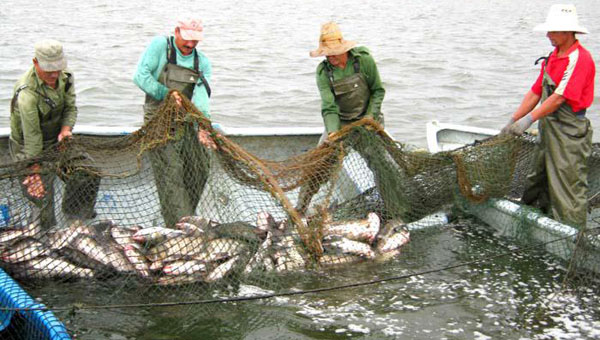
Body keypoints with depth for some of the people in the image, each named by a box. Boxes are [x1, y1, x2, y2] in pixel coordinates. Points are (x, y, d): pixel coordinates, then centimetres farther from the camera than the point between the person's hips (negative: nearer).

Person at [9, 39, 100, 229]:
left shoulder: (64, 78, -10)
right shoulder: (27, 92, -33)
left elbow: (70, 108, -2)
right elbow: (32, 135, -31)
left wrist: (66, 129, -24)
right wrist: (35, 170, -28)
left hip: (57, 141, 7)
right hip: (29, 148, -7)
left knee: (90, 175, 6)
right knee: (42, 198, -8)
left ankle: (74, 212, 30)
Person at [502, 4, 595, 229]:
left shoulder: (580, 58, -17)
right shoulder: (552, 57, 11)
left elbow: (559, 97, -22)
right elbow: (535, 92, 13)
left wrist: (528, 121, -20)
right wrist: (513, 121, 9)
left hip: (569, 132, -9)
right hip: (548, 129, 9)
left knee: (568, 188, -5)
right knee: (537, 181, 19)